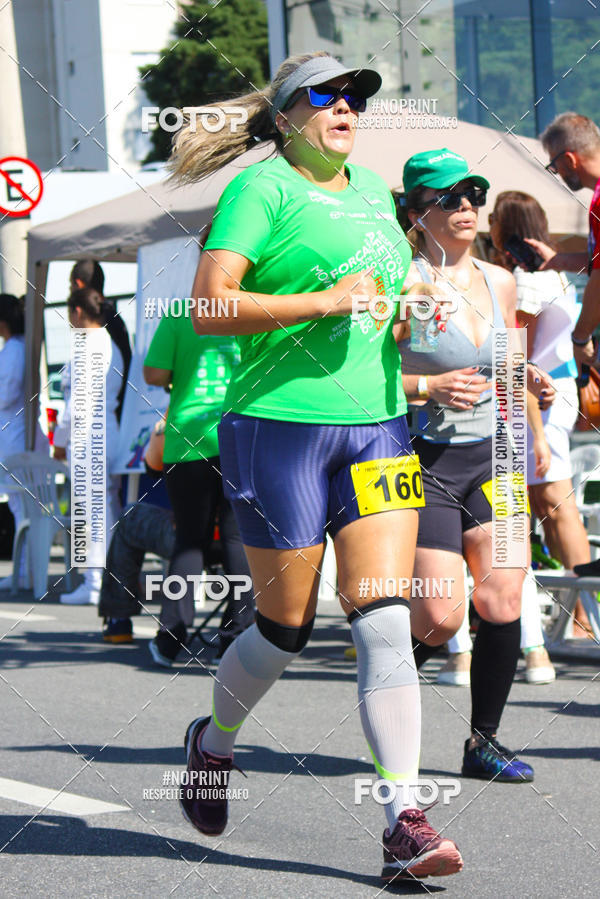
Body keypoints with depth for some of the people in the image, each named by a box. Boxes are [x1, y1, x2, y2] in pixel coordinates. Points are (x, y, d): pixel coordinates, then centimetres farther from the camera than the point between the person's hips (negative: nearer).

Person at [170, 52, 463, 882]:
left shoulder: (374, 192, 16)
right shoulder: (263, 187, -5)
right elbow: (208, 308, -14)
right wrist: (323, 301, -19)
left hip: (376, 426, 5)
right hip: (280, 423, -5)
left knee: (384, 621, -7)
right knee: (286, 627, 4)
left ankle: (404, 822, -9)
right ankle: (213, 741, 35)